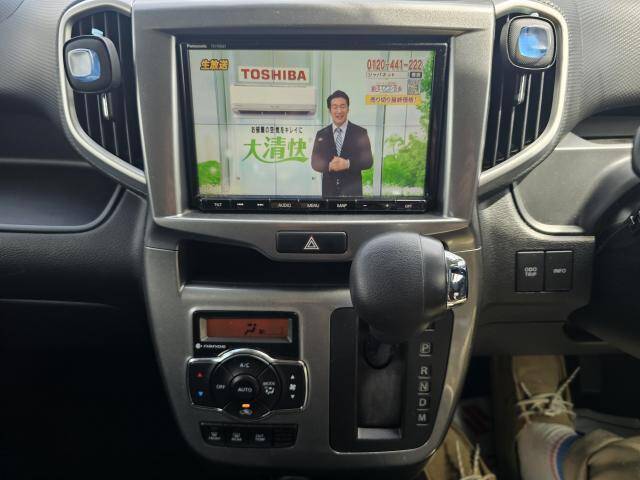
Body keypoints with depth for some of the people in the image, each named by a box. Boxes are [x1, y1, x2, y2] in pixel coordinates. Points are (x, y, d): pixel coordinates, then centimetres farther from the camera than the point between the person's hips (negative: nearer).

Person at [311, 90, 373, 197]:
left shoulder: (360, 132, 1)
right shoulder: (321, 134, 8)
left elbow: (368, 161, -3)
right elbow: (315, 162, 5)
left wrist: (347, 164, -20)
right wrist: (329, 165, -17)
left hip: (352, 191, -2)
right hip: (329, 191, 2)